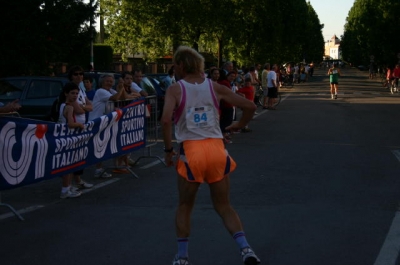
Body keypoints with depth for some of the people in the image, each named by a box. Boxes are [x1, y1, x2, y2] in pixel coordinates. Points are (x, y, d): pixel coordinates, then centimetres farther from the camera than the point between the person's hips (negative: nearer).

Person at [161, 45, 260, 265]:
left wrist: (168, 150, -6)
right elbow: (250, 107, 7)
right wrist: (238, 126, 24)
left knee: (184, 207, 19)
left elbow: (166, 120, -18)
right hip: (217, 150, 3)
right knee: (224, 206, 15)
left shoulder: (175, 89, -1)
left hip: (190, 152, -2)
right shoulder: (215, 87, 8)